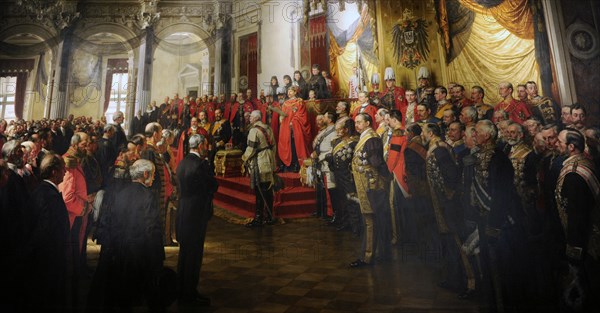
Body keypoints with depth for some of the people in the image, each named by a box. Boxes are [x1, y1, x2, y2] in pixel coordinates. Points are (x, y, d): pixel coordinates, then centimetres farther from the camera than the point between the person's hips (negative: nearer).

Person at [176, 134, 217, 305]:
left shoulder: (182, 162, 8)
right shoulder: (200, 164, -19)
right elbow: (213, 186, -15)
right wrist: (208, 166, -2)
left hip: (183, 212, 9)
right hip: (196, 213, -9)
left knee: (184, 251, 19)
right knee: (194, 254, 3)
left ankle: (181, 289, 32)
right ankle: (190, 293, 13)